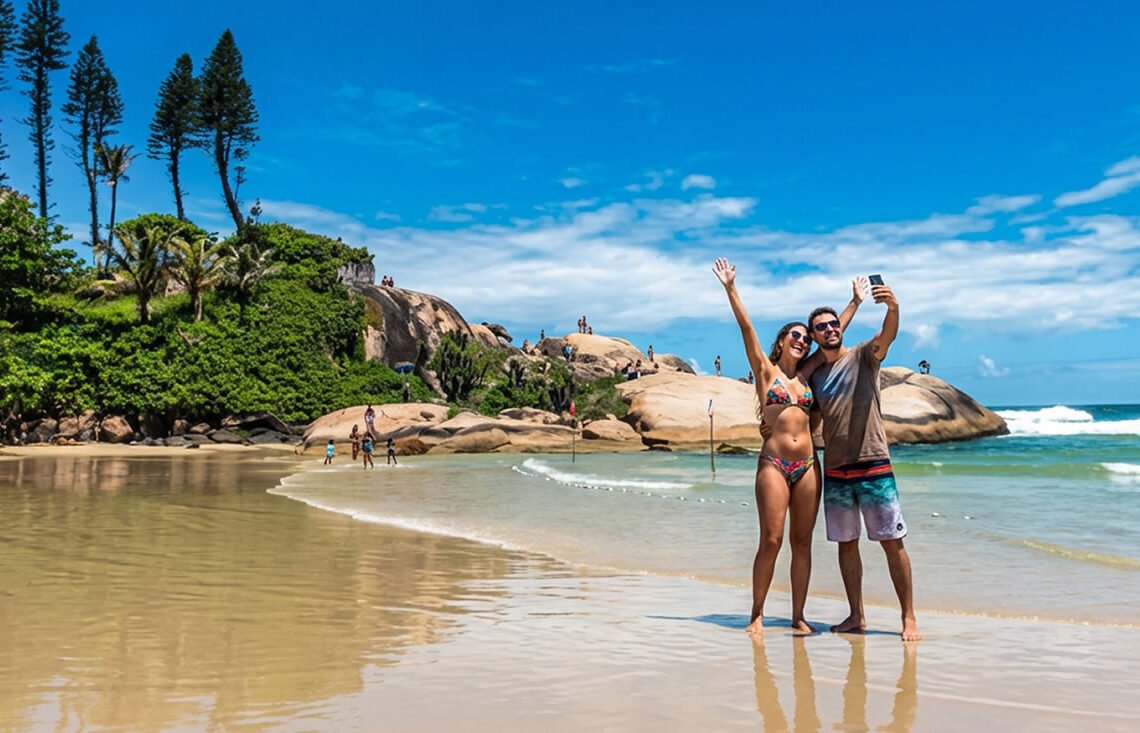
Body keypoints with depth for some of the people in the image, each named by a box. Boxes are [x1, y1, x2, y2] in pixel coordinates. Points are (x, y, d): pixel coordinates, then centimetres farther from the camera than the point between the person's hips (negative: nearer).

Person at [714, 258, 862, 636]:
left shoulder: (805, 374, 16)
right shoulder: (765, 370, 5)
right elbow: (746, 327, -3)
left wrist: (856, 301, 28)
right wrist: (730, 288, -9)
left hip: (807, 466, 5)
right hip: (773, 465, -4)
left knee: (802, 542, 5)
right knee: (771, 540, -7)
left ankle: (798, 616, 12)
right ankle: (757, 614, 5)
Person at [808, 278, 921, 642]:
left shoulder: (864, 356, -1)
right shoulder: (814, 375, 12)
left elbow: (888, 335, -22)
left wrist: (893, 308, -42)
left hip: (873, 465, -4)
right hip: (835, 471, 5)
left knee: (892, 542, -1)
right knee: (846, 542, 10)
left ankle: (909, 618, 8)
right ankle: (856, 616, 21)